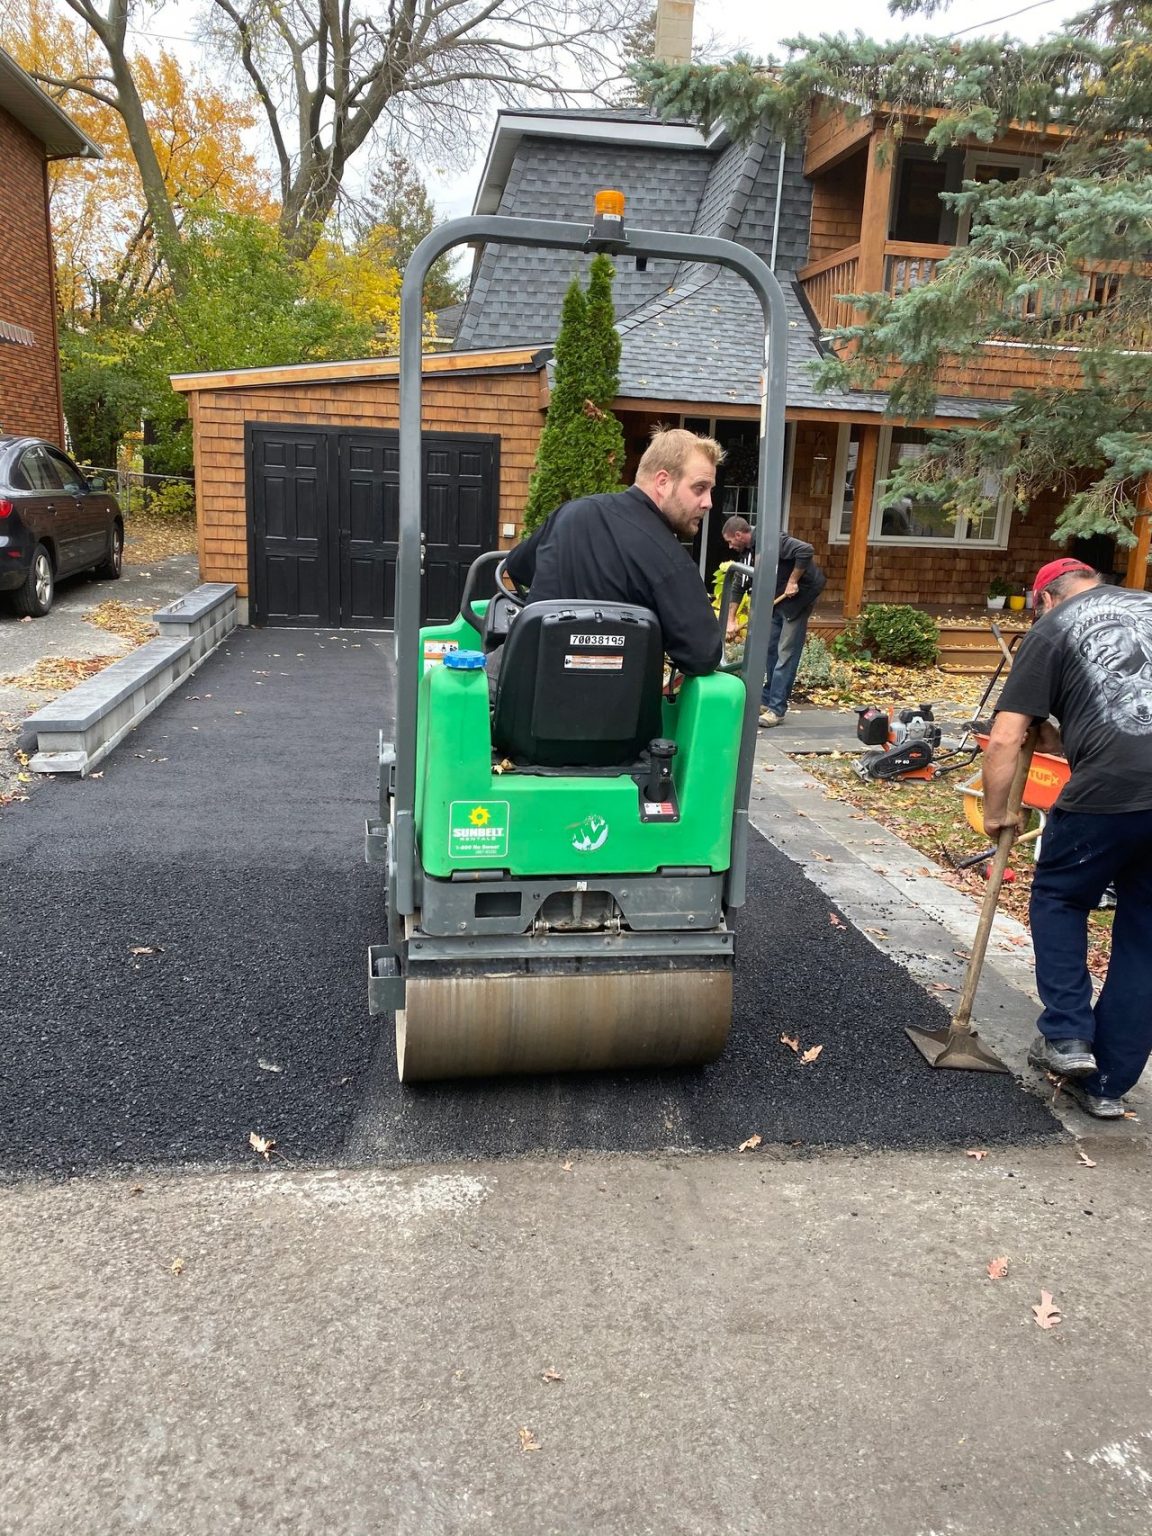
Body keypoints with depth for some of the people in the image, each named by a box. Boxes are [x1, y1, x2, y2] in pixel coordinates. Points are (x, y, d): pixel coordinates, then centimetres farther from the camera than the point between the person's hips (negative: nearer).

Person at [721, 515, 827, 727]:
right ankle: (766, 699, 22)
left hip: (799, 597, -9)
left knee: (786, 654, -8)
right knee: (770, 651, 12)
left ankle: (776, 708, -6)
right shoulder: (746, 552, 5)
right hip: (777, 600, 9)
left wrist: (793, 581, -24)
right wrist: (731, 619, 8)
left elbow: (806, 551, -32)